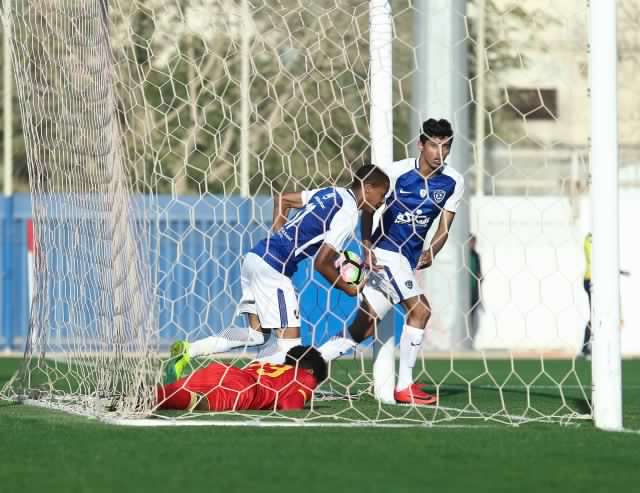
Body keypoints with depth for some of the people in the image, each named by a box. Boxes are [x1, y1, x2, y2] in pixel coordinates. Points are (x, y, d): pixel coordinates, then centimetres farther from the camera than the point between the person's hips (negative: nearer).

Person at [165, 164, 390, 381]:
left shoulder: (331, 193, 16)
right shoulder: (348, 214, -11)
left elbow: (282, 199, 26)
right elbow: (321, 263, -14)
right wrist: (349, 289, 0)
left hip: (256, 257, 9)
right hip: (272, 268, -9)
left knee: (256, 333, 16)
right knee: (289, 343, -7)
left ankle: (188, 350, 10)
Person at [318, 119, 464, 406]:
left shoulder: (453, 182, 2)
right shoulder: (397, 172, -11)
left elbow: (444, 227, 3)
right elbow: (368, 209, -2)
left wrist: (432, 252, -16)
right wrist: (366, 246, -15)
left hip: (408, 261, 6)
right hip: (385, 252, -6)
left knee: (364, 328, 4)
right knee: (420, 308, -19)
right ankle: (404, 387, -14)